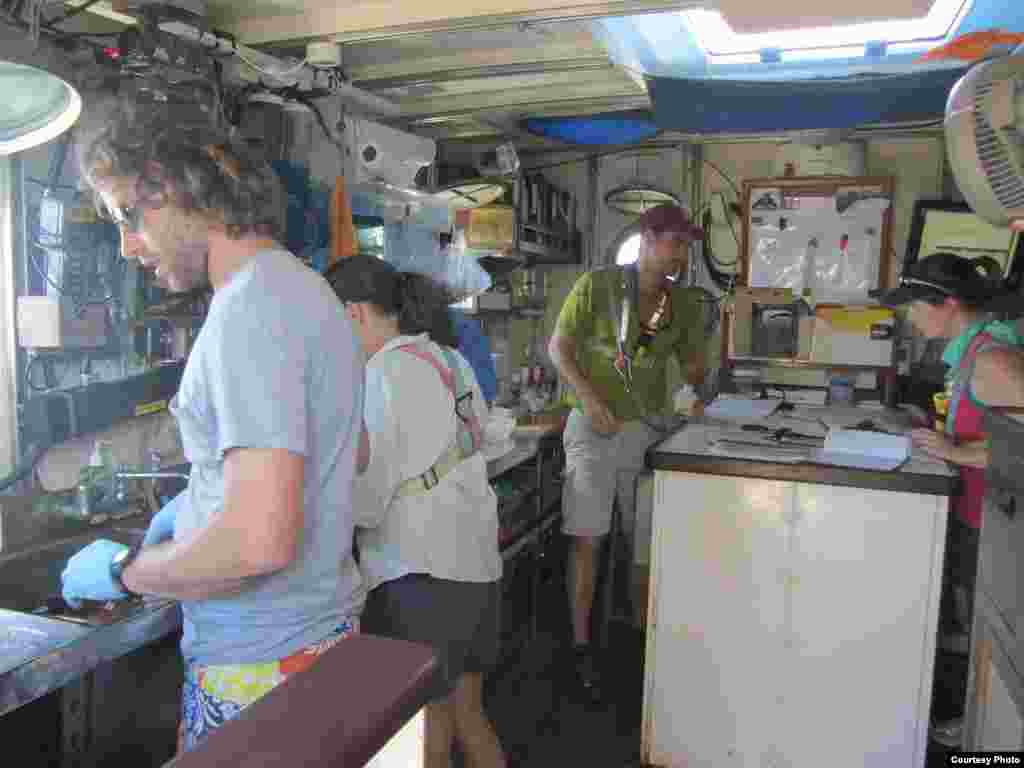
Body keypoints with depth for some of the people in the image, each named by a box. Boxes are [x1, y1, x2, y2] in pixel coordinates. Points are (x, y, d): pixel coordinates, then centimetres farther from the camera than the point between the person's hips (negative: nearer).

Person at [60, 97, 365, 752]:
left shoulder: (251, 308, -23)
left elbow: (260, 542, -30)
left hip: (261, 663, -9)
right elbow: (347, 455, 20)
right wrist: (206, 499, 18)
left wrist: (123, 571, -13)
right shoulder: (305, 287, 9)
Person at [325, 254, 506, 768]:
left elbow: (364, 502, -17)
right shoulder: (451, 360, 9)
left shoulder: (384, 372, -14)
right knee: (466, 713, 22)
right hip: (476, 566, 8)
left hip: (420, 576, -8)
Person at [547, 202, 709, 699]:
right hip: (594, 426, -4)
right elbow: (558, 347, -4)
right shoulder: (597, 286, -7)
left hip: (648, 428, 4)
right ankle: (581, 646, 10)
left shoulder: (685, 304, 6)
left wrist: (698, 393, -3)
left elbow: (692, 365, 16)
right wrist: (588, 397, -17)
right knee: (587, 539, -2)